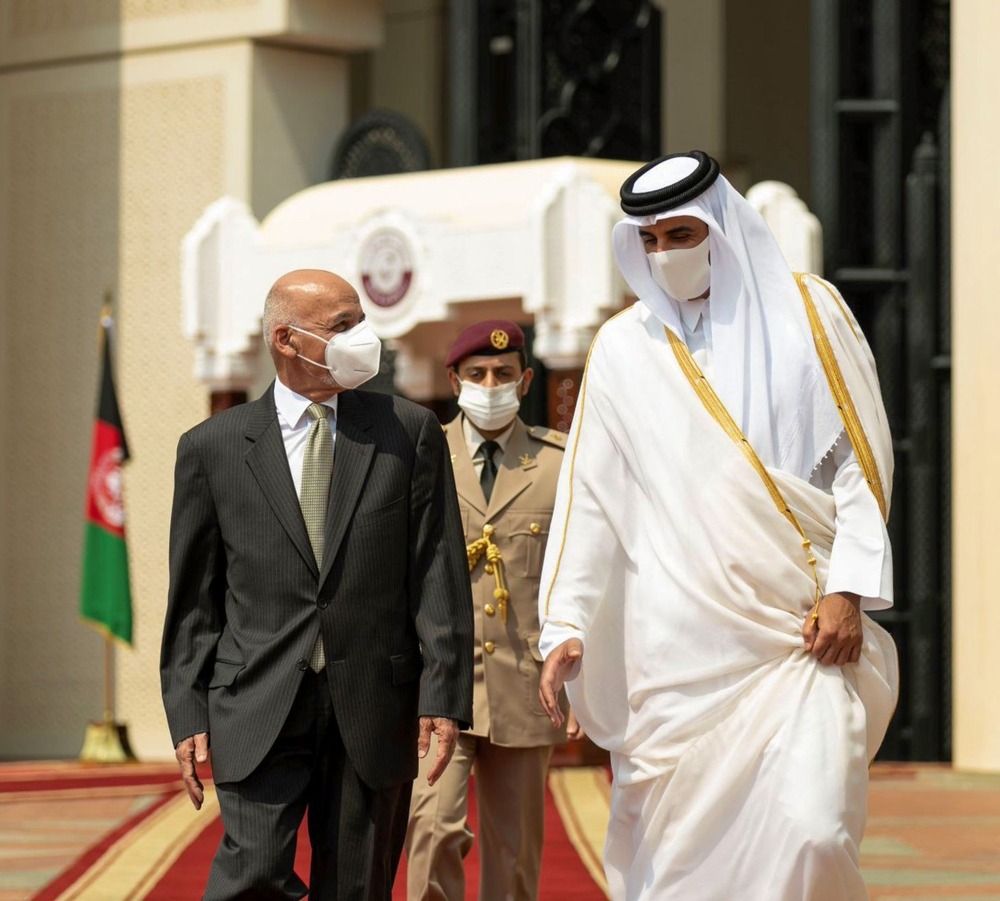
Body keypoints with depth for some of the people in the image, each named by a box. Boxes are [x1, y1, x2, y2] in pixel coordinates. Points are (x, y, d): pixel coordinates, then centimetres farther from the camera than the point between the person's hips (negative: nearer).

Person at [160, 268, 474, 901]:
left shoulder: (409, 433, 7)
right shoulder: (213, 447, 6)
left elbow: (439, 575, 3)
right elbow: (194, 596, 8)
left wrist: (444, 695, -6)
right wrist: (188, 715, 1)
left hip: (375, 705, 1)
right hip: (260, 702, -1)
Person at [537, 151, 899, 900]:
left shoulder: (806, 312, 6)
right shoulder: (624, 347, 10)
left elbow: (863, 455, 3)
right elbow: (589, 493, 10)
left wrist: (849, 589, -6)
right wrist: (565, 625, 3)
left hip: (804, 632, -2)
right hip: (679, 637, 2)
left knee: (811, 831, -16)